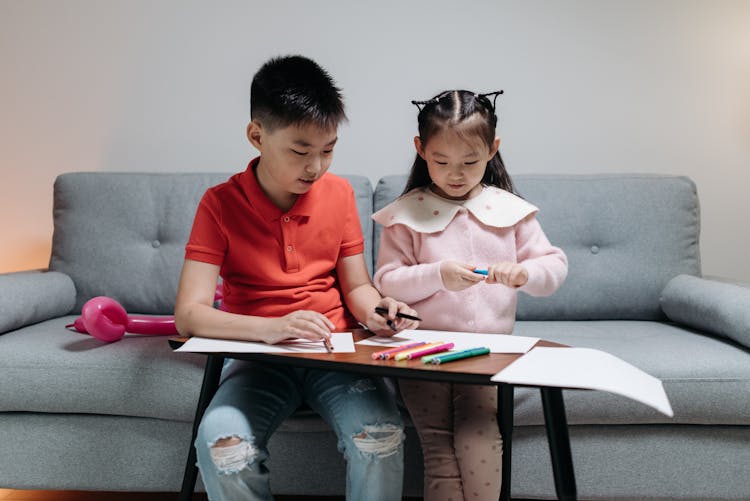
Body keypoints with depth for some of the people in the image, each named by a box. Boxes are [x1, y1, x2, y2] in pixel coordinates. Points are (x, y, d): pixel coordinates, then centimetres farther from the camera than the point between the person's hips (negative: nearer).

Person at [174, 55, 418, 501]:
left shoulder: (339, 193, 2)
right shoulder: (220, 205, -7)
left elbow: (356, 286, 9)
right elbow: (189, 314, -14)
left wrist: (375, 310, -15)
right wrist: (269, 328, -31)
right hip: (259, 358, -1)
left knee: (382, 433, -26)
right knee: (220, 440, -30)